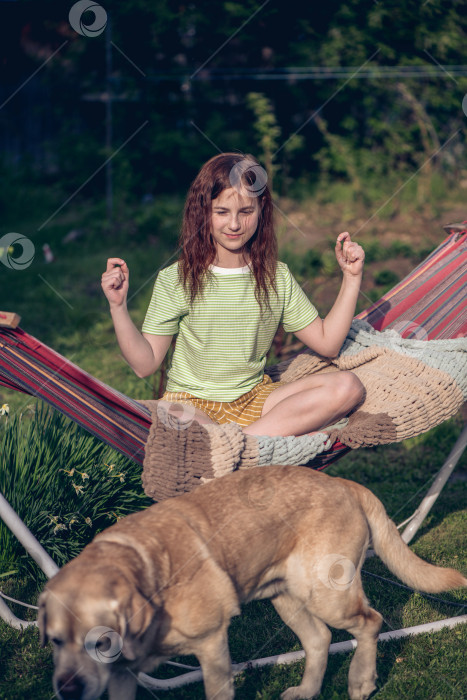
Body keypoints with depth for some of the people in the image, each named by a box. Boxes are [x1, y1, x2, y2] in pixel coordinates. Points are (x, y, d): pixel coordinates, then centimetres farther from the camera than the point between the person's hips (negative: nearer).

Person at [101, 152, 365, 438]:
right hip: (192, 401, -4)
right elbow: (145, 364, -4)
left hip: (254, 399, 5)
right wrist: (118, 307, -17)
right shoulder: (175, 280, -4)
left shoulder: (277, 278, 5)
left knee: (348, 387, -22)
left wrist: (351, 278, 2)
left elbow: (327, 343, 8)